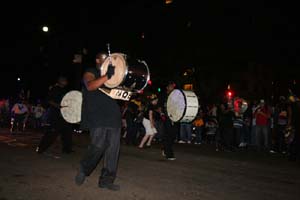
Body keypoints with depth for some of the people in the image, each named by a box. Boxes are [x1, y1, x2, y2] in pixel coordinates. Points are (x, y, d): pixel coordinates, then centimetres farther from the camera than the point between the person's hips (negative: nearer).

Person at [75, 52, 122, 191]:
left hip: (113, 116, 6)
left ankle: (106, 180, 10)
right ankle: (83, 170, 16)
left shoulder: (113, 75, 24)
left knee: (113, 149, 2)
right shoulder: (91, 73, 5)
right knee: (98, 146, -12)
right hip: (98, 116, -6)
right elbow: (90, 86, -18)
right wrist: (107, 76, -29)